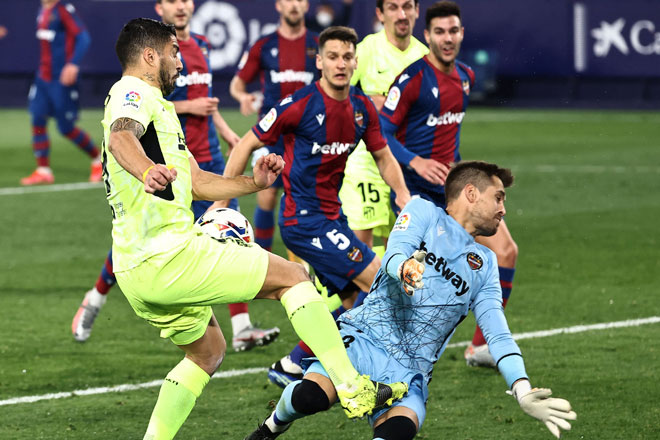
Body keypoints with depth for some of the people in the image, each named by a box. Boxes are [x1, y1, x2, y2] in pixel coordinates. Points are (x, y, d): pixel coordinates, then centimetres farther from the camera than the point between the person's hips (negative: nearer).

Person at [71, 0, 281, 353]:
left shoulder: (201, 46, 12)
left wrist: (225, 131, 21)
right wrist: (187, 107, -17)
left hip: (207, 159, 6)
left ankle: (241, 330, -7)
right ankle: (95, 300, 31)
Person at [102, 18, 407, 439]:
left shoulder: (154, 103, 25)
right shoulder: (132, 92, -6)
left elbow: (196, 182, 28)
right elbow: (121, 138, -31)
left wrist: (253, 183, 16)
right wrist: (148, 171, -51)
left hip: (135, 273, 10)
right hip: (169, 256, -10)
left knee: (208, 349, 28)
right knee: (293, 275, -1)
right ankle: (354, 390, -4)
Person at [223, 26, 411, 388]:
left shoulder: (363, 108, 4)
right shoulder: (300, 105, -16)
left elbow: (383, 156, 18)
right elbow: (247, 144, -8)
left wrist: (403, 194, -1)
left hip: (331, 216, 8)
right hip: (304, 219, -8)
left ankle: (289, 367, 19)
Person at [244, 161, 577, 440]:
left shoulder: (485, 264, 22)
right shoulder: (424, 212, 11)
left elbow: (497, 334, 14)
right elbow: (395, 254, -7)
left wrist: (523, 391, -2)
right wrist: (405, 268, -33)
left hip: (410, 372, 3)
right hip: (365, 338, -2)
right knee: (310, 395, -30)